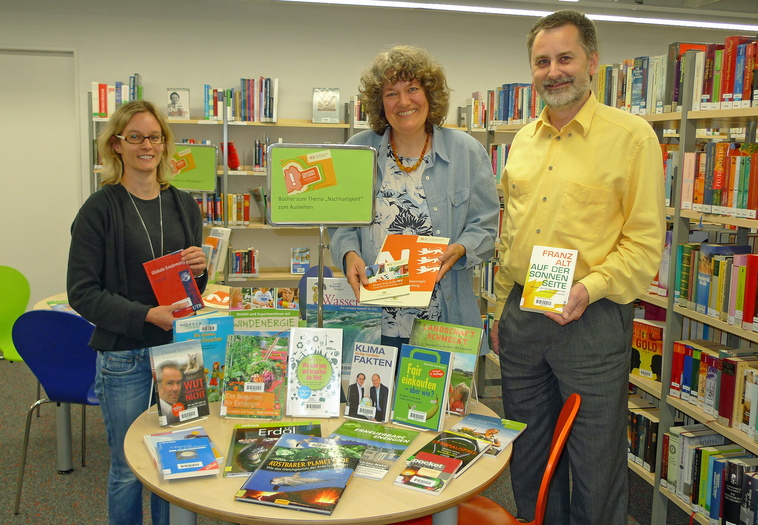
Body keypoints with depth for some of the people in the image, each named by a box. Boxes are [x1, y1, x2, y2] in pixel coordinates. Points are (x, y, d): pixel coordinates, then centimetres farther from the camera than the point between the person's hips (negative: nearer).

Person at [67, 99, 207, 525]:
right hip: (124, 357, -4)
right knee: (129, 469, 9)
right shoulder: (100, 209, -8)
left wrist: (199, 271, -7)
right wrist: (147, 314, -21)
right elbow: (83, 293, -11)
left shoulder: (184, 205, 7)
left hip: (180, 349, 4)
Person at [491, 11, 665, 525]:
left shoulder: (631, 135, -6)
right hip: (521, 315, 6)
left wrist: (589, 288, -21)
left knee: (596, 467, 7)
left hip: (593, 321, -5)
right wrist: (502, 308, 14)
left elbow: (645, 240, -8)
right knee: (529, 459, 18)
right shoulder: (523, 141, 12)